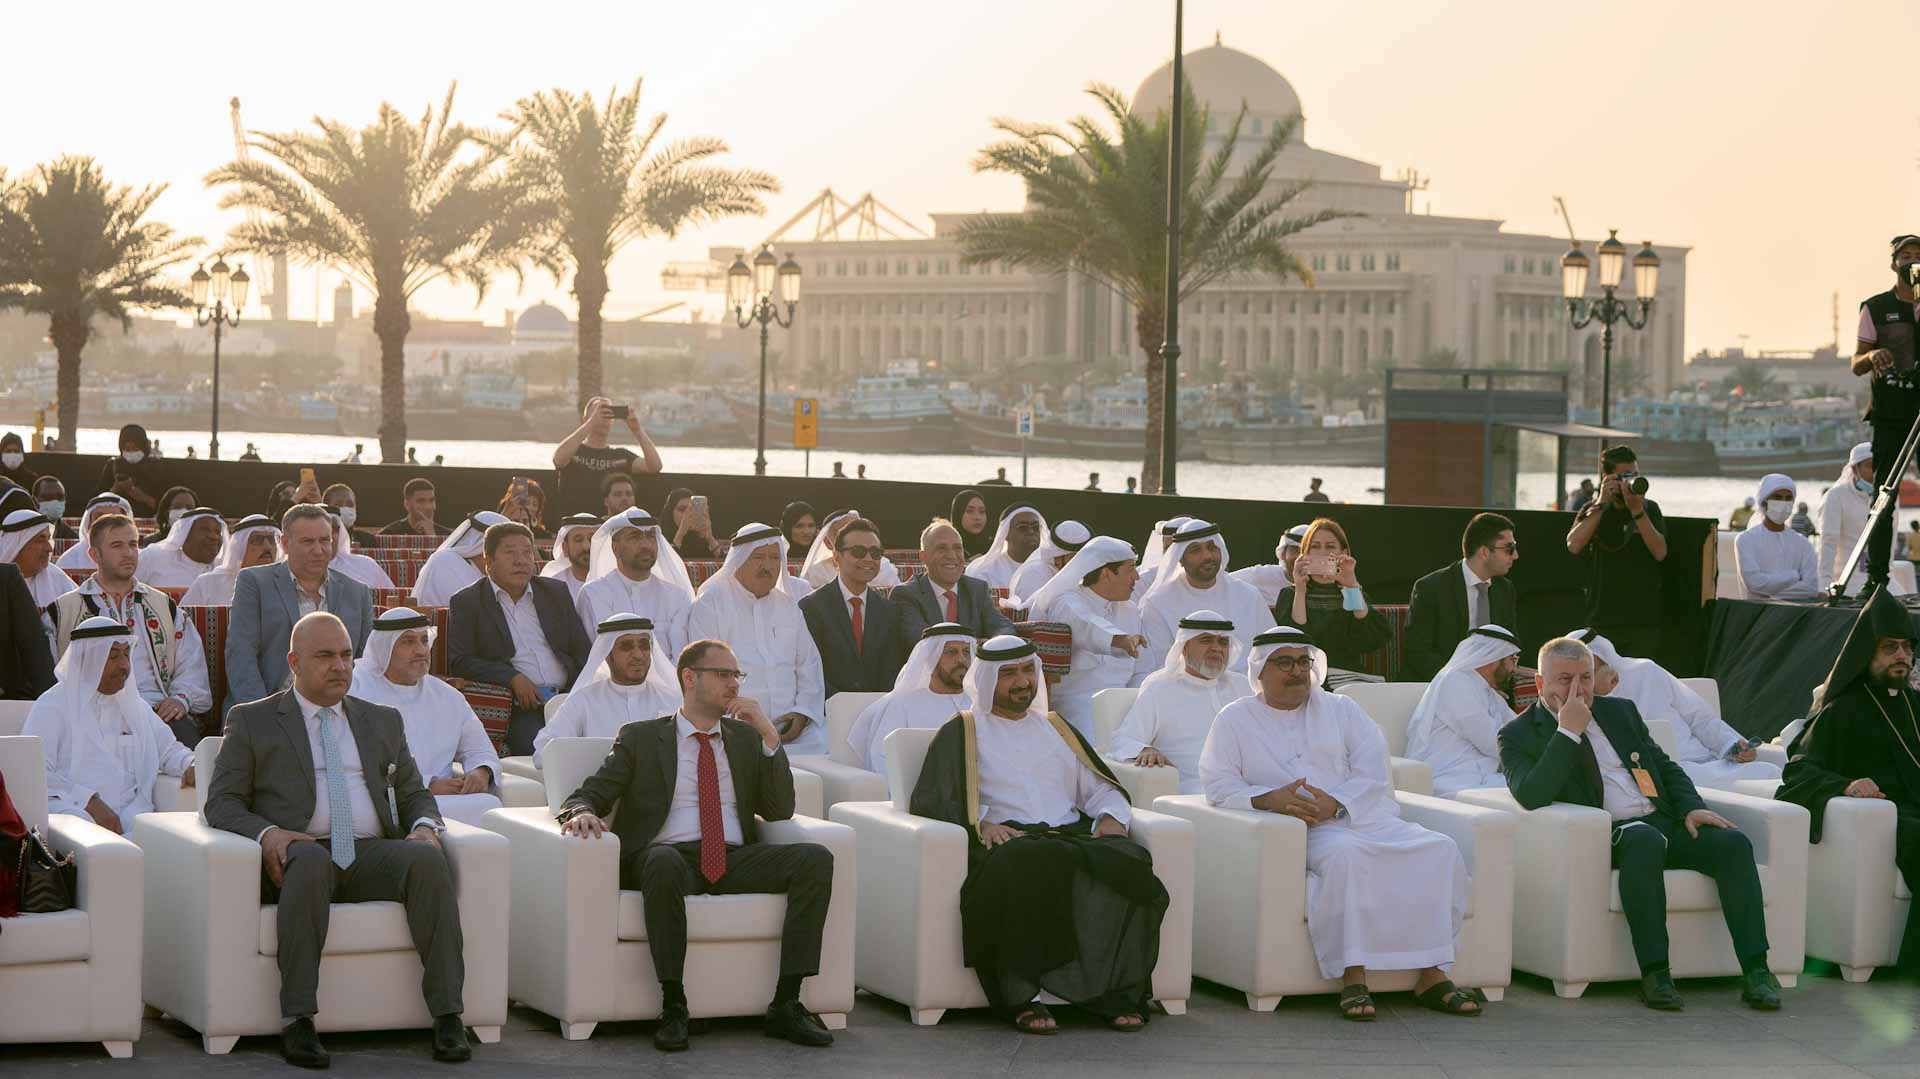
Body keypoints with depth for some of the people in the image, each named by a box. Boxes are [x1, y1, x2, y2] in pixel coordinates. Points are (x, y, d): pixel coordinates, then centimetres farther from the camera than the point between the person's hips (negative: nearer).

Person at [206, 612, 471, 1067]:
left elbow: (414, 794, 23)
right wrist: (266, 833, -15)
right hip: (298, 852, -3)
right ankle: (297, 1022, -38)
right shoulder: (251, 722, 14)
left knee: (428, 858, -30)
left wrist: (425, 825, -2)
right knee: (310, 860, -39)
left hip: (371, 856, 3)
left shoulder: (383, 721, 24)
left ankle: (447, 1016, -33)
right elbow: (221, 803, 6)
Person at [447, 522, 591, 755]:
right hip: (519, 709, -3)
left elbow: (583, 651, 19)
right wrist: (512, 678, -13)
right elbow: (459, 662, -1)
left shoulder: (556, 593, 20)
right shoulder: (466, 602, 8)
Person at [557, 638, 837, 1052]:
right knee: (663, 861, -40)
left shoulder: (746, 738, 23)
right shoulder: (640, 738, 14)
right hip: (671, 856, -3)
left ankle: (786, 1006, -26)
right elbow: (587, 795, 8)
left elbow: (780, 811, 13)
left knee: (816, 859, -24)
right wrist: (583, 813, -18)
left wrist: (770, 735, 3)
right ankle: (673, 1009, -33)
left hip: (734, 862, 3)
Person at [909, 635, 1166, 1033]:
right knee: (1029, 869, -41)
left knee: (1128, 864, -29)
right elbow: (931, 799, 4)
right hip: (1007, 838, -4)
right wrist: (980, 822, -14)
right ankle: (1019, 997, -37)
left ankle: (1118, 992, -30)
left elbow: (1102, 787, 25)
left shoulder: (1055, 728, 31)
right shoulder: (962, 732, 17)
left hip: (1071, 835, 4)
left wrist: (1111, 816, 2)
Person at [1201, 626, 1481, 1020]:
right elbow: (1219, 784, 1)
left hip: (1365, 815, 4)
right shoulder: (1234, 720, 14)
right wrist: (1269, 798, -17)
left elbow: (1373, 772, 6)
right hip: (1303, 831, -4)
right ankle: (1352, 977, -39)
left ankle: (1432, 976, -22)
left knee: (1439, 851, -22)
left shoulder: (1342, 710, 20)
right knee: (1346, 855, -39)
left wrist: (1336, 804, -14)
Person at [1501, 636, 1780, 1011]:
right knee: (1645, 839, -38)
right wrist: (1568, 732, -14)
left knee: (1733, 842, -21)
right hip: (1604, 836, -5)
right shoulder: (1519, 736, 5)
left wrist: (1692, 808, 4)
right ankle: (1654, 974, -36)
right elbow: (1530, 796, -14)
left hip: (1663, 823, 6)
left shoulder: (1620, 711, 22)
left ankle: (1755, 972, -24)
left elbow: (1666, 767, 24)